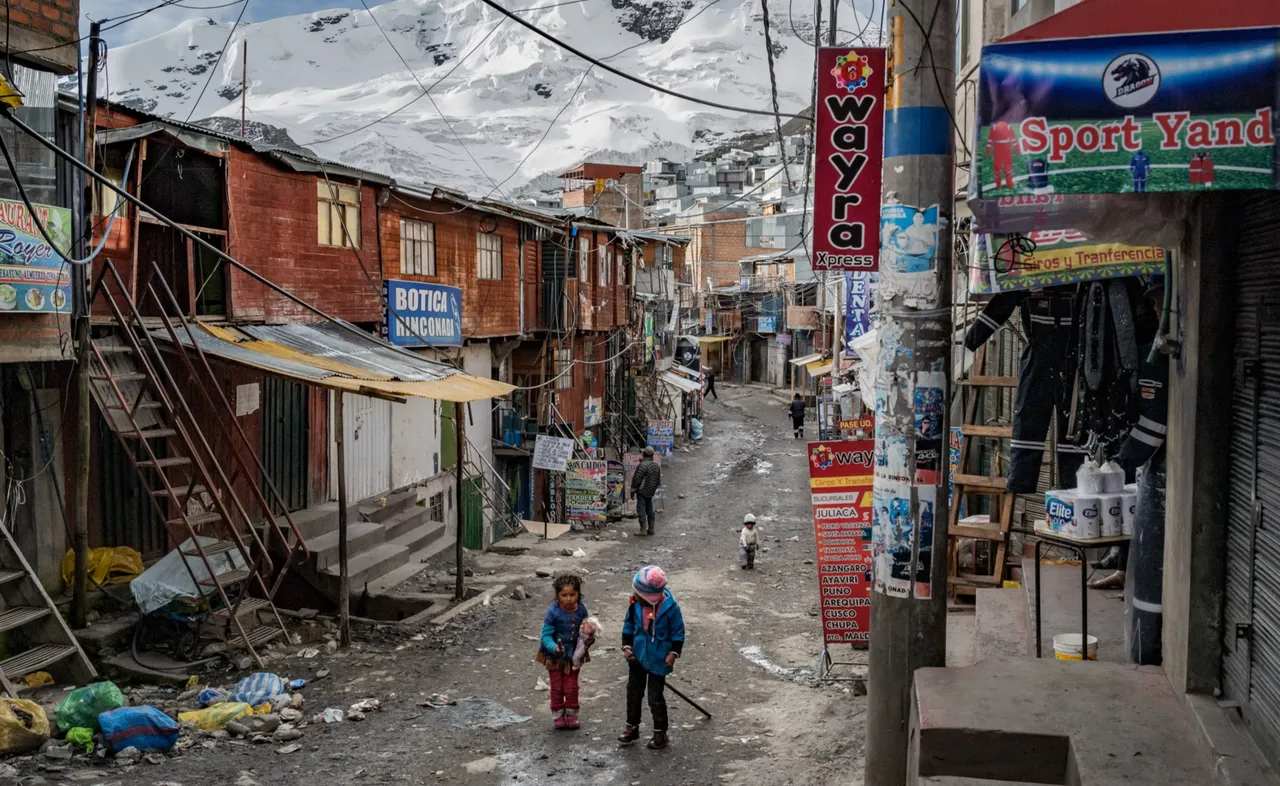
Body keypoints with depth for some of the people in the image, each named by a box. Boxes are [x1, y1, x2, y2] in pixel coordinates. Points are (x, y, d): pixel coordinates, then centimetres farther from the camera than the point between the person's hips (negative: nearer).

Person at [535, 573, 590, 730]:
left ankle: (571, 715, 32)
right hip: (554, 657, -2)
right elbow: (546, 635, -23)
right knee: (557, 688, 13)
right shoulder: (553, 612, -25)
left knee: (572, 688, 14)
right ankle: (558, 716, 30)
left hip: (573, 655, 2)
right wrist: (554, 648, -40)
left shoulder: (581, 610, -15)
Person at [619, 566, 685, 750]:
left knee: (655, 697, 4)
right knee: (633, 693, 15)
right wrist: (627, 646, -3)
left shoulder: (670, 608, -21)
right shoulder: (636, 605, -10)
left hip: (658, 660, -5)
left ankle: (660, 733, 20)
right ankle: (632, 727, 31)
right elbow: (628, 626, 5)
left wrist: (673, 653, -13)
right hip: (637, 657, 5)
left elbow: (678, 632, -9)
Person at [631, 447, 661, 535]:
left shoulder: (643, 465, -19)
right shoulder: (656, 466, 7)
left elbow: (637, 479, -17)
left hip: (642, 492, -8)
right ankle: (651, 529, 17)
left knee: (641, 510, -5)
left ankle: (643, 529, -10)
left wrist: (633, 490, -7)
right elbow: (659, 480, 15)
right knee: (649, 510, 15)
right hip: (651, 492, 8)